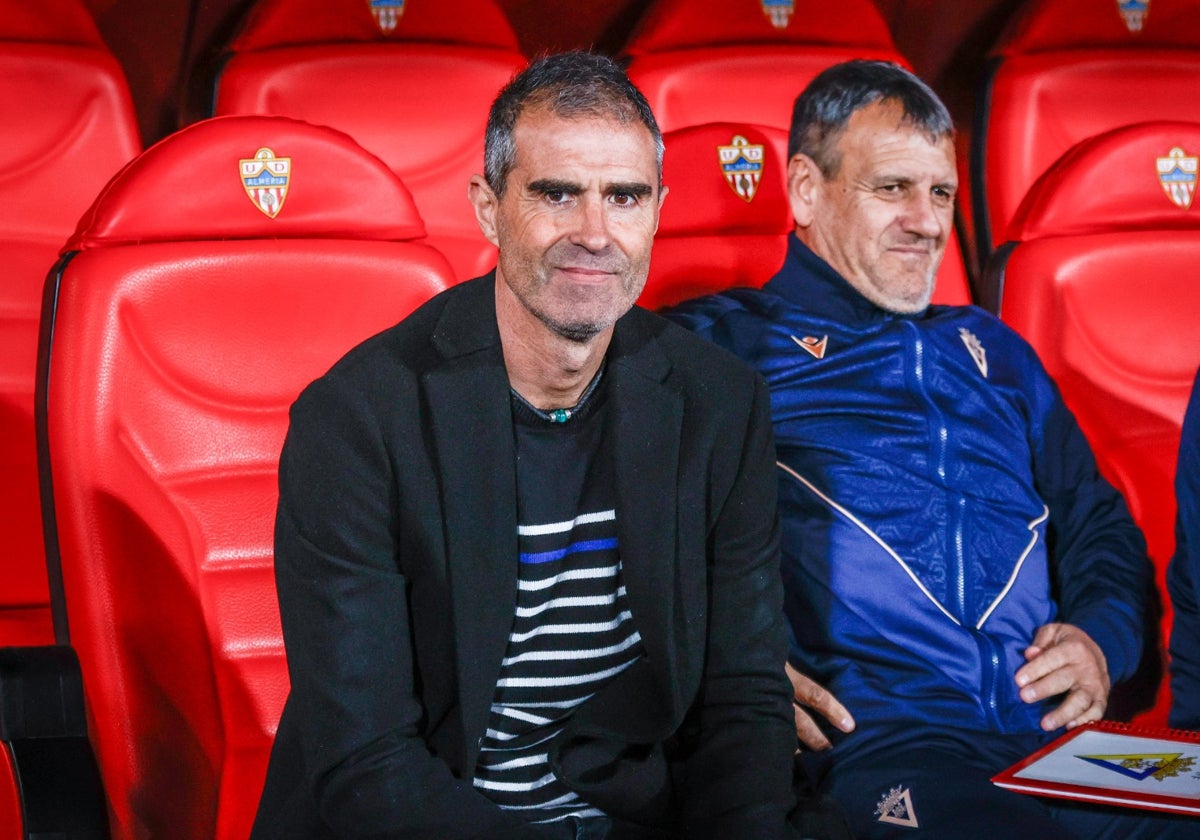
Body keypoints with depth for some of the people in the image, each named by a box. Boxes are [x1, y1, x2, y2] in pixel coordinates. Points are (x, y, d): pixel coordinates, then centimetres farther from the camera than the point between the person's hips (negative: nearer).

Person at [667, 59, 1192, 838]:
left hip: (1061, 739, 6)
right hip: (873, 745, -5)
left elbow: (1099, 522, 31)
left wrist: (1101, 637, 10)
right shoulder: (717, 347, 9)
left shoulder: (992, 350, 28)